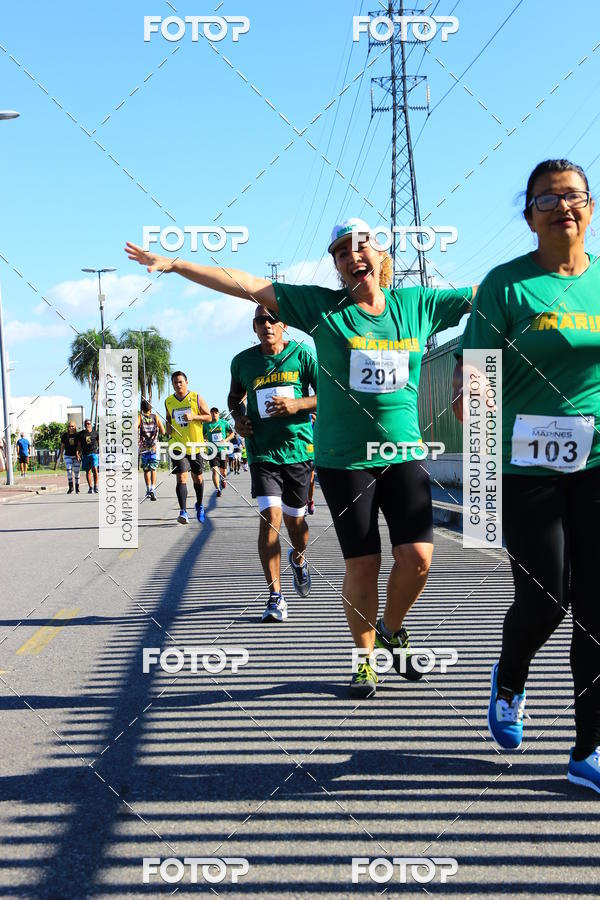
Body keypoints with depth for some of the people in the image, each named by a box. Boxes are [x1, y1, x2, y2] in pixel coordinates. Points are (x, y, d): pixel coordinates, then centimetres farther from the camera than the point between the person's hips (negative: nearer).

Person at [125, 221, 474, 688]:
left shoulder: (417, 304, 5)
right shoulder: (323, 307, -1)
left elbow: (483, 295, 13)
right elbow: (246, 285, -5)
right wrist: (173, 263, -8)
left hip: (404, 454, 2)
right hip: (343, 459, -2)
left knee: (417, 556, -8)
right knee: (362, 564, 0)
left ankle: (392, 628, 22)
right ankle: (366, 660, 20)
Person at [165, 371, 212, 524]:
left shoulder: (196, 398, -2)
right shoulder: (169, 401, 6)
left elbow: (209, 417, 0)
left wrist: (193, 416, -16)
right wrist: (168, 429, 1)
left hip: (195, 445, 0)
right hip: (178, 445, 0)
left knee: (197, 478, 13)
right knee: (181, 477, -14)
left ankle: (199, 506, 36)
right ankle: (183, 512, -18)